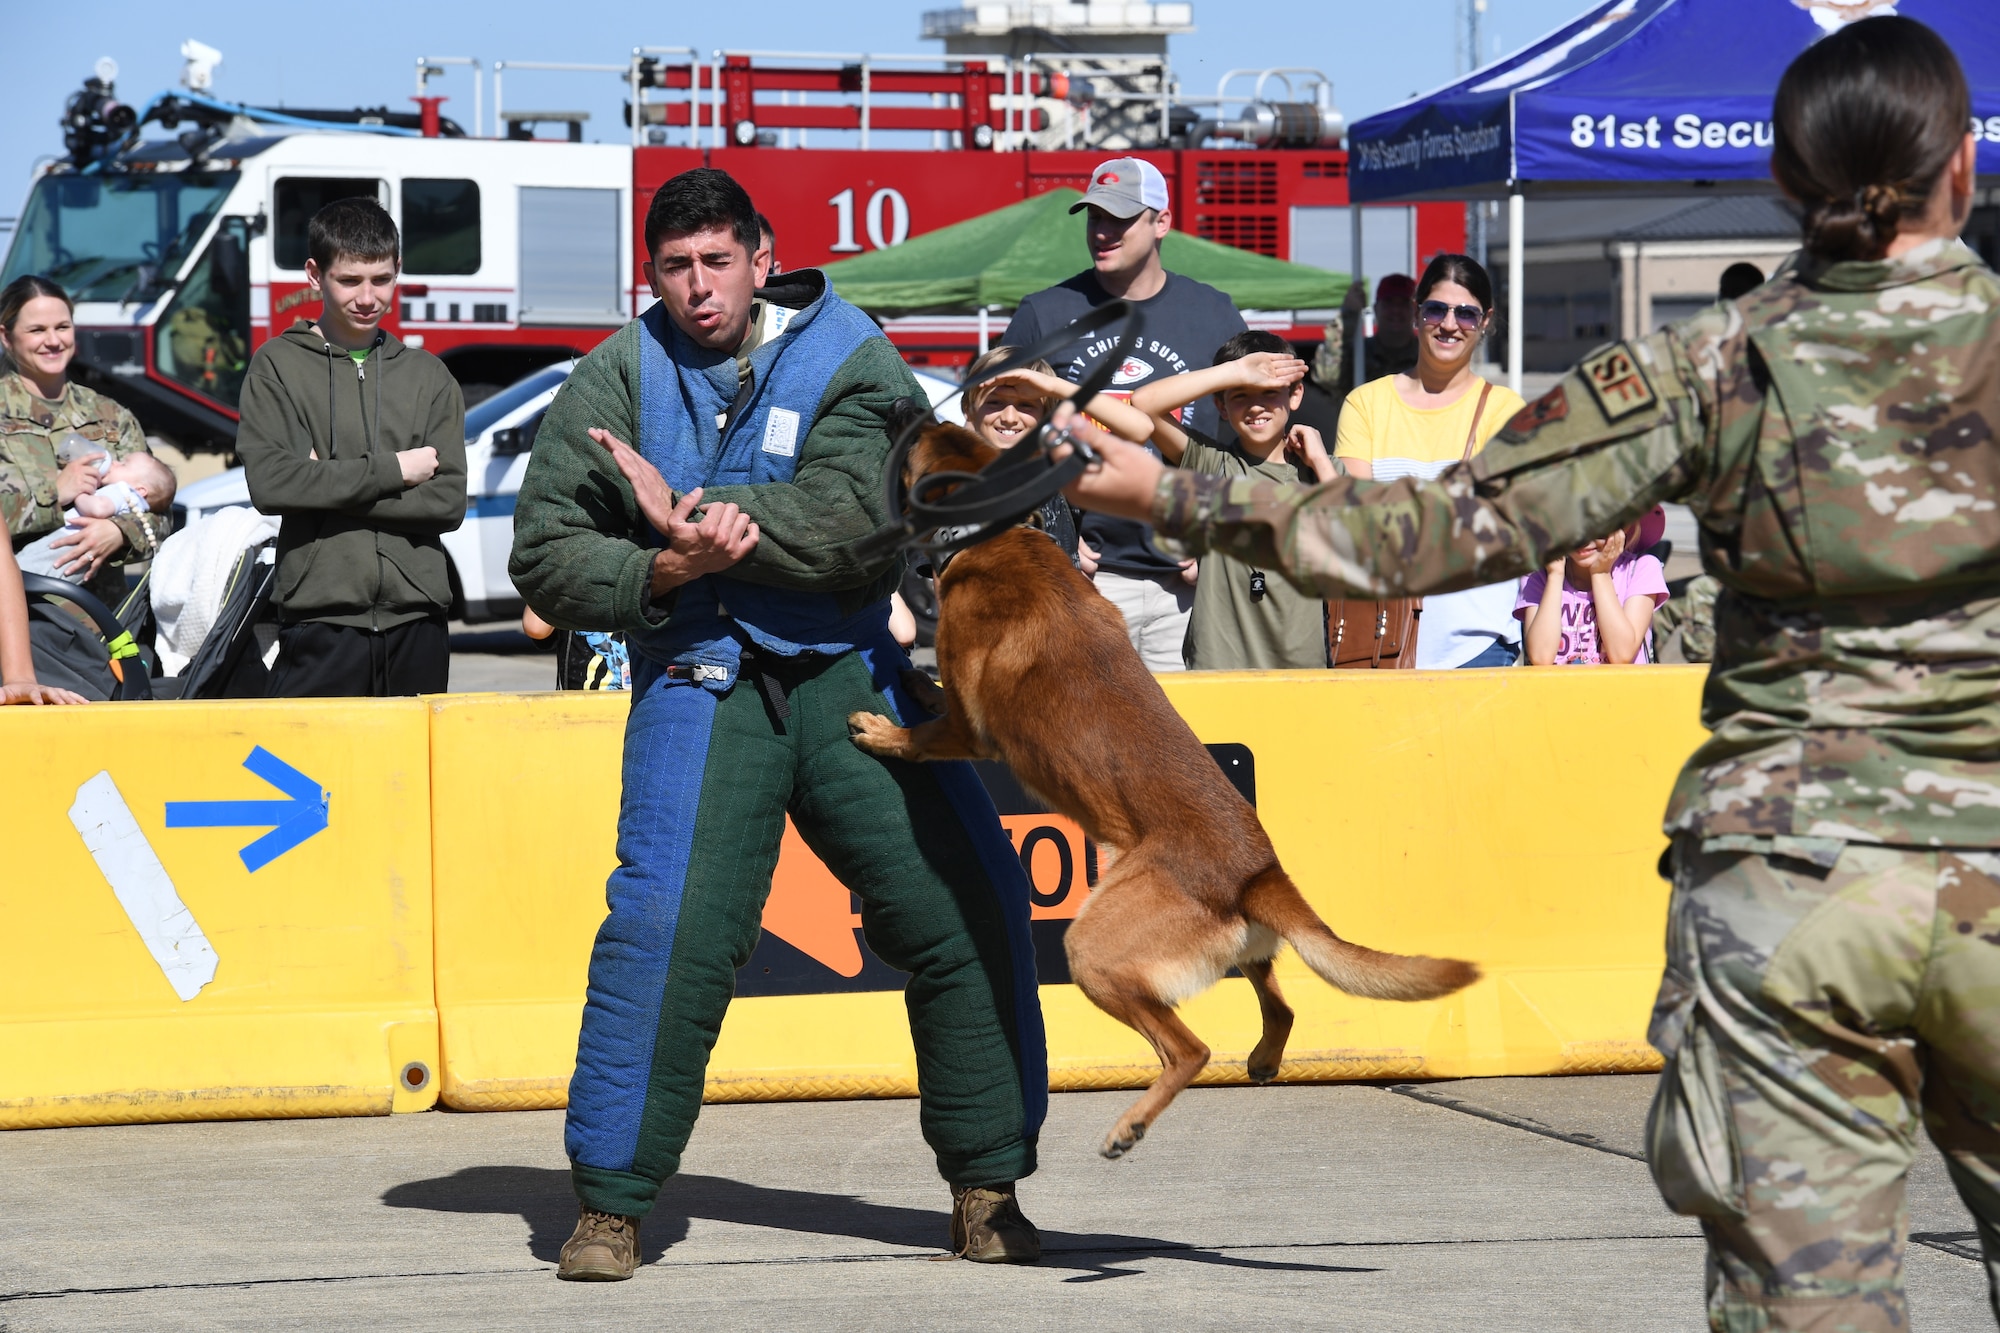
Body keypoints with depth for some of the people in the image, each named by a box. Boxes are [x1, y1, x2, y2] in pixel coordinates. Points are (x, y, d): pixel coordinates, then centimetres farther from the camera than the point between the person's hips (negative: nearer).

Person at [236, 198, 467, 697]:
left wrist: (329, 485, -7)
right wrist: (391, 470, -6)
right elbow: (269, 482, -9)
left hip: (415, 621, 3)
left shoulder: (428, 375, 13)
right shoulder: (279, 365, 5)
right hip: (320, 621, -3)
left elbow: (448, 501, 2)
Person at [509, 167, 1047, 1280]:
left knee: (970, 910, -5)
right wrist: (664, 570, -15)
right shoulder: (615, 382, 5)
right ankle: (611, 1202, -7)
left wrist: (693, 510, -19)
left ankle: (989, 1186, 10)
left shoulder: (849, 360, 1)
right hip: (700, 677, -1)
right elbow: (546, 558, 3)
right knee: (669, 925, -18)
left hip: (852, 670, 1)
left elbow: (855, 516, -15)